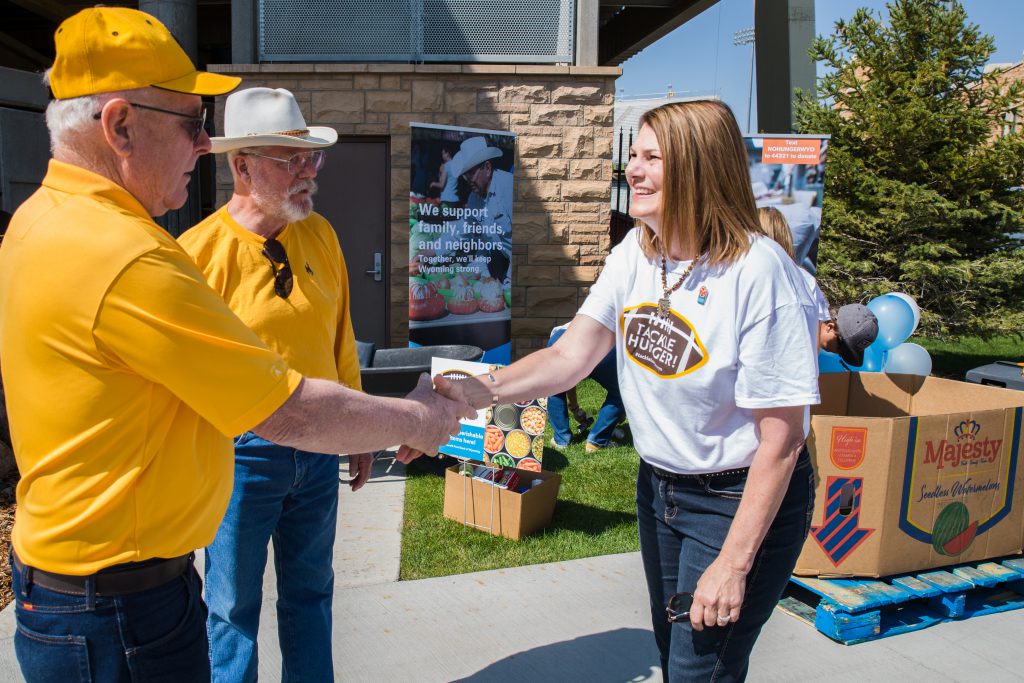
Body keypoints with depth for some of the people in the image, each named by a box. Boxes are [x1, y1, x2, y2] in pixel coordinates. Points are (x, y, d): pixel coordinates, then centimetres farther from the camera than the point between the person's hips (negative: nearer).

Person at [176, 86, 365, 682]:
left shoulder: (321, 235, 1)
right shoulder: (199, 252, -15)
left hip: (318, 448, 5)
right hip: (241, 453, -4)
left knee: (310, 592, 20)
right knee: (234, 604, 13)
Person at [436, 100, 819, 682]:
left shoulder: (759, 272, -24)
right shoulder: (635, 256, -3)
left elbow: (782, 438, -22)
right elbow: (570, 356, -8)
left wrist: (733, 564, -21)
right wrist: (473, 391, -24)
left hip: (743, 499, -6)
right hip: (658, 485, 7)